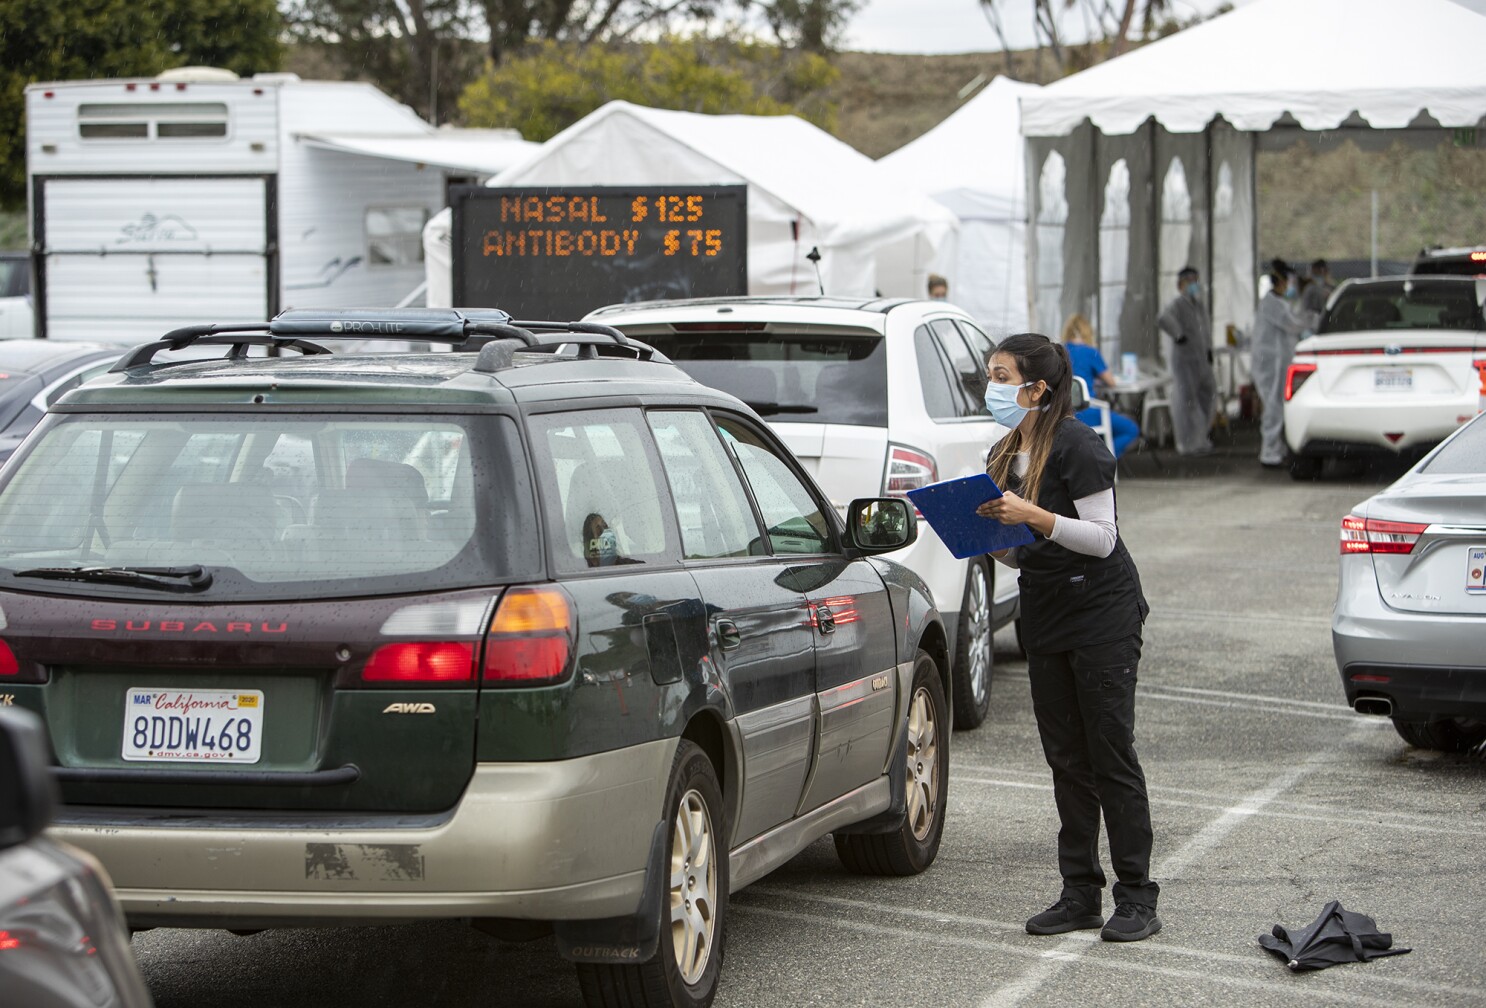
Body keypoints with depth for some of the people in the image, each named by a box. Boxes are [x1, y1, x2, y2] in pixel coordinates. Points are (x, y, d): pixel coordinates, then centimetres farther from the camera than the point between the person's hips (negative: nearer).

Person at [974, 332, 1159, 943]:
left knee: (1110, 754, -6)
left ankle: (1137, 897, -1)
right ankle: (1080, 895, 12)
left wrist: (1034, 517, -27)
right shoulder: (1004, 457, 11)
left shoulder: (1075, 445, -14)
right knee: (1066, 759, 8)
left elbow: (1102, 538, -18)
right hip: (1045, 618, 8)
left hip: (1103, 616, -8)